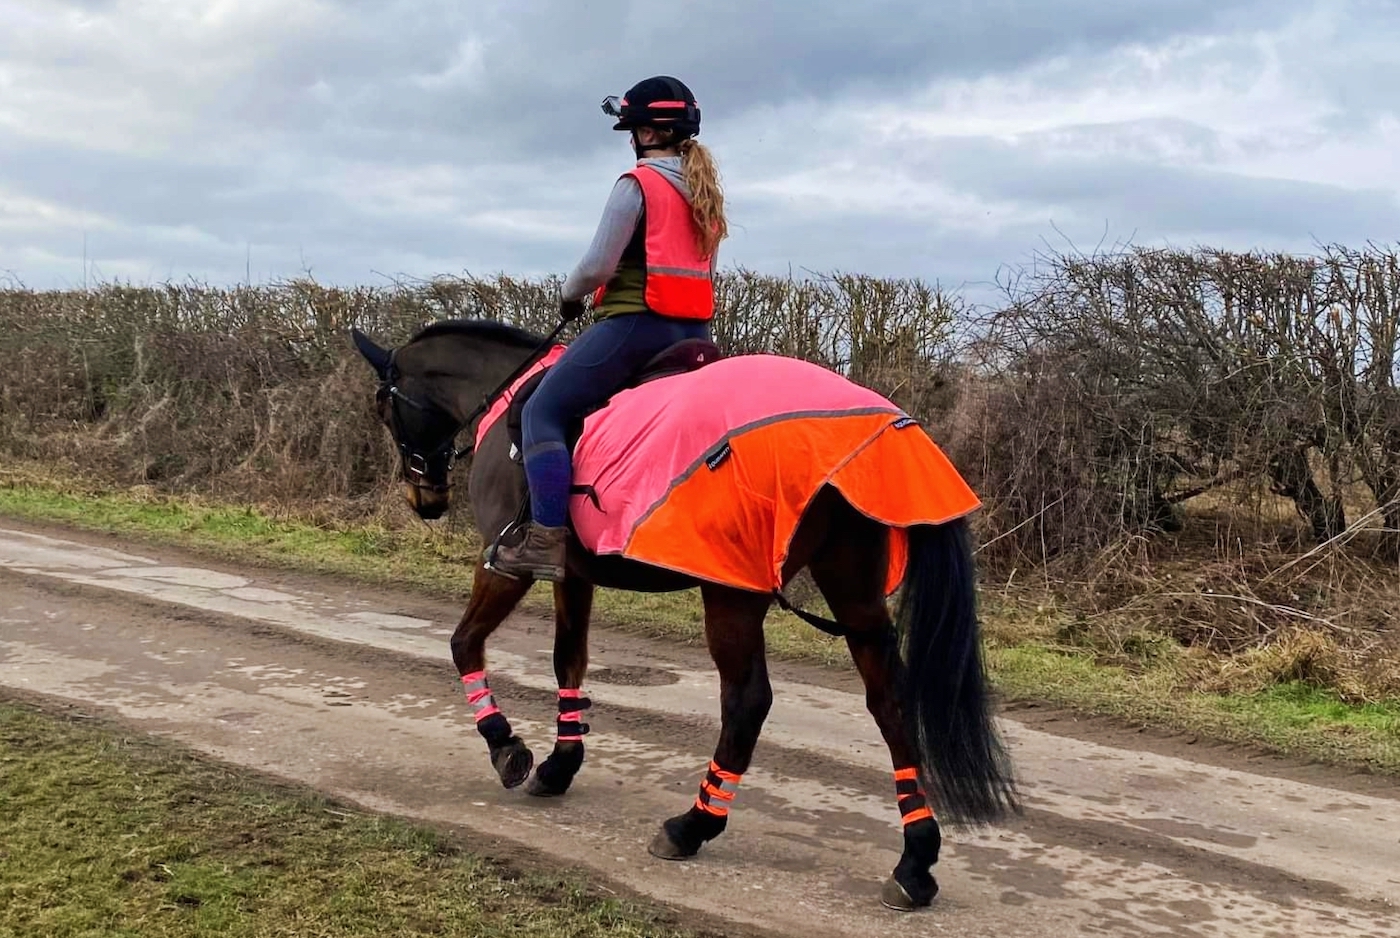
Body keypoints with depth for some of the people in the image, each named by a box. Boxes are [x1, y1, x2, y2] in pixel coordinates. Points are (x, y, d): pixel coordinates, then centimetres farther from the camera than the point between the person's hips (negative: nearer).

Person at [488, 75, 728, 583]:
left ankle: (547, 540, -15)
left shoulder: (637, 184, -8)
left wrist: (569, 295, 6)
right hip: (693, 331, 8)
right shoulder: (706, 191, 17)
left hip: (635, 322, -8)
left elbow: (597, 265, -13)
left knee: (542, 411, -5)